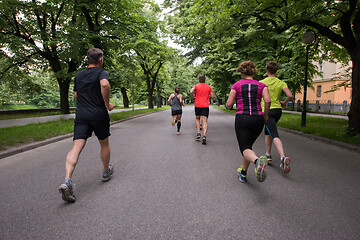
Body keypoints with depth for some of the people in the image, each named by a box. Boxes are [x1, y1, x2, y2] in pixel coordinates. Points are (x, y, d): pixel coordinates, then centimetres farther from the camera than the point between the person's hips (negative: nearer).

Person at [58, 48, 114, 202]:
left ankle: (67, 181, -20)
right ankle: (106, 172, 34)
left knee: (76, 147, -5)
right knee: (104, 144, 16)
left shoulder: (79, 75, 16)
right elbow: (105, 84, -26)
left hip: (81, 114, 4)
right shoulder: (102, 72, -3)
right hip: (99, 114, -4)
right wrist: (107, 104, -16)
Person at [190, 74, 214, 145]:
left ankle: (198, 133, 7)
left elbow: (191, 92, -15)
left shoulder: (196, 86, 3)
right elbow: (212, 96, 4)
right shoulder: (209, 87, 7)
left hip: (197, 105, 0)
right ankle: (204, 136, -21)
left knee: (197, 119, 20)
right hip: (205, 106, 0)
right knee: (204, 121, -4)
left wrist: (193, 97, 3)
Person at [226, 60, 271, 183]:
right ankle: (243, 173, 29)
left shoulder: (236, 85, 3)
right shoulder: (261, 85, 7)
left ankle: (257, 161, -38)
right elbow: (268, 100, -9)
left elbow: (229, 105, 0)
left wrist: (228, 101, 23)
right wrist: (265, 114, 7)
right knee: (248, 145, 21)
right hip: (258, 119, 3)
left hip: (242, 119, -3)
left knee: (245, 148, -3)